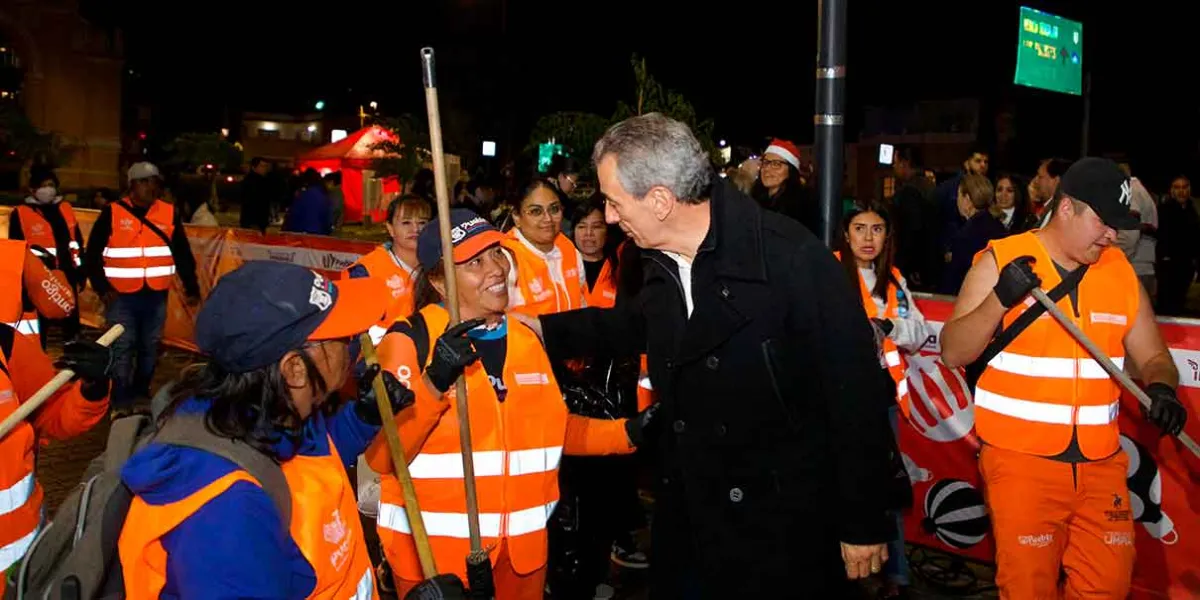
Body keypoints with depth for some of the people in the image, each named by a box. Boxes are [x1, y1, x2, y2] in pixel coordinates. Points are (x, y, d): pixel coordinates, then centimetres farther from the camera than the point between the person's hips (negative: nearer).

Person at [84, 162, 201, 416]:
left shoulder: (170, 213, 4)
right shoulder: (112, 213, -3)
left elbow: (182, 254, 10)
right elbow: (92, 254, -1)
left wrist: (192, 288, 8)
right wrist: (102, 288, -9)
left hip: (156, 296, 3)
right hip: (121, 296, -3)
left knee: (150, 348, 13)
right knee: (122, 349, -1)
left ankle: (141, 395, 29)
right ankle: (121, 402, 7)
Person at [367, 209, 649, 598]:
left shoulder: (526, 339, 7)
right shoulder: (409, 341, -12)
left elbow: (553, 429, 14)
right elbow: (380, 456, -18)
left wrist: (629, 432, 2)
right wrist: (434, 383, -30)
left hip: (522, 546, 6)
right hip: (434, 549, -5)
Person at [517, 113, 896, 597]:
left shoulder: (791, 257, -21)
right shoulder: (661, 261, 1)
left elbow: (855, 391, -18)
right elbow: (630, 325, 23)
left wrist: (864, 523, -13)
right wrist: (540, 328, 15)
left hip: (783, 531, -6)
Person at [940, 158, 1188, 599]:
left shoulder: (1121, 271, 8)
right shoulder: (1000, 261, -4)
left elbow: (1153, 356, 12)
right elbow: (952, 353, -7)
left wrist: (1162, 388, -11)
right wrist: (1000, 299, -22)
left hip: (1100, 463, 4)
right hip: (1022, 460, -4)